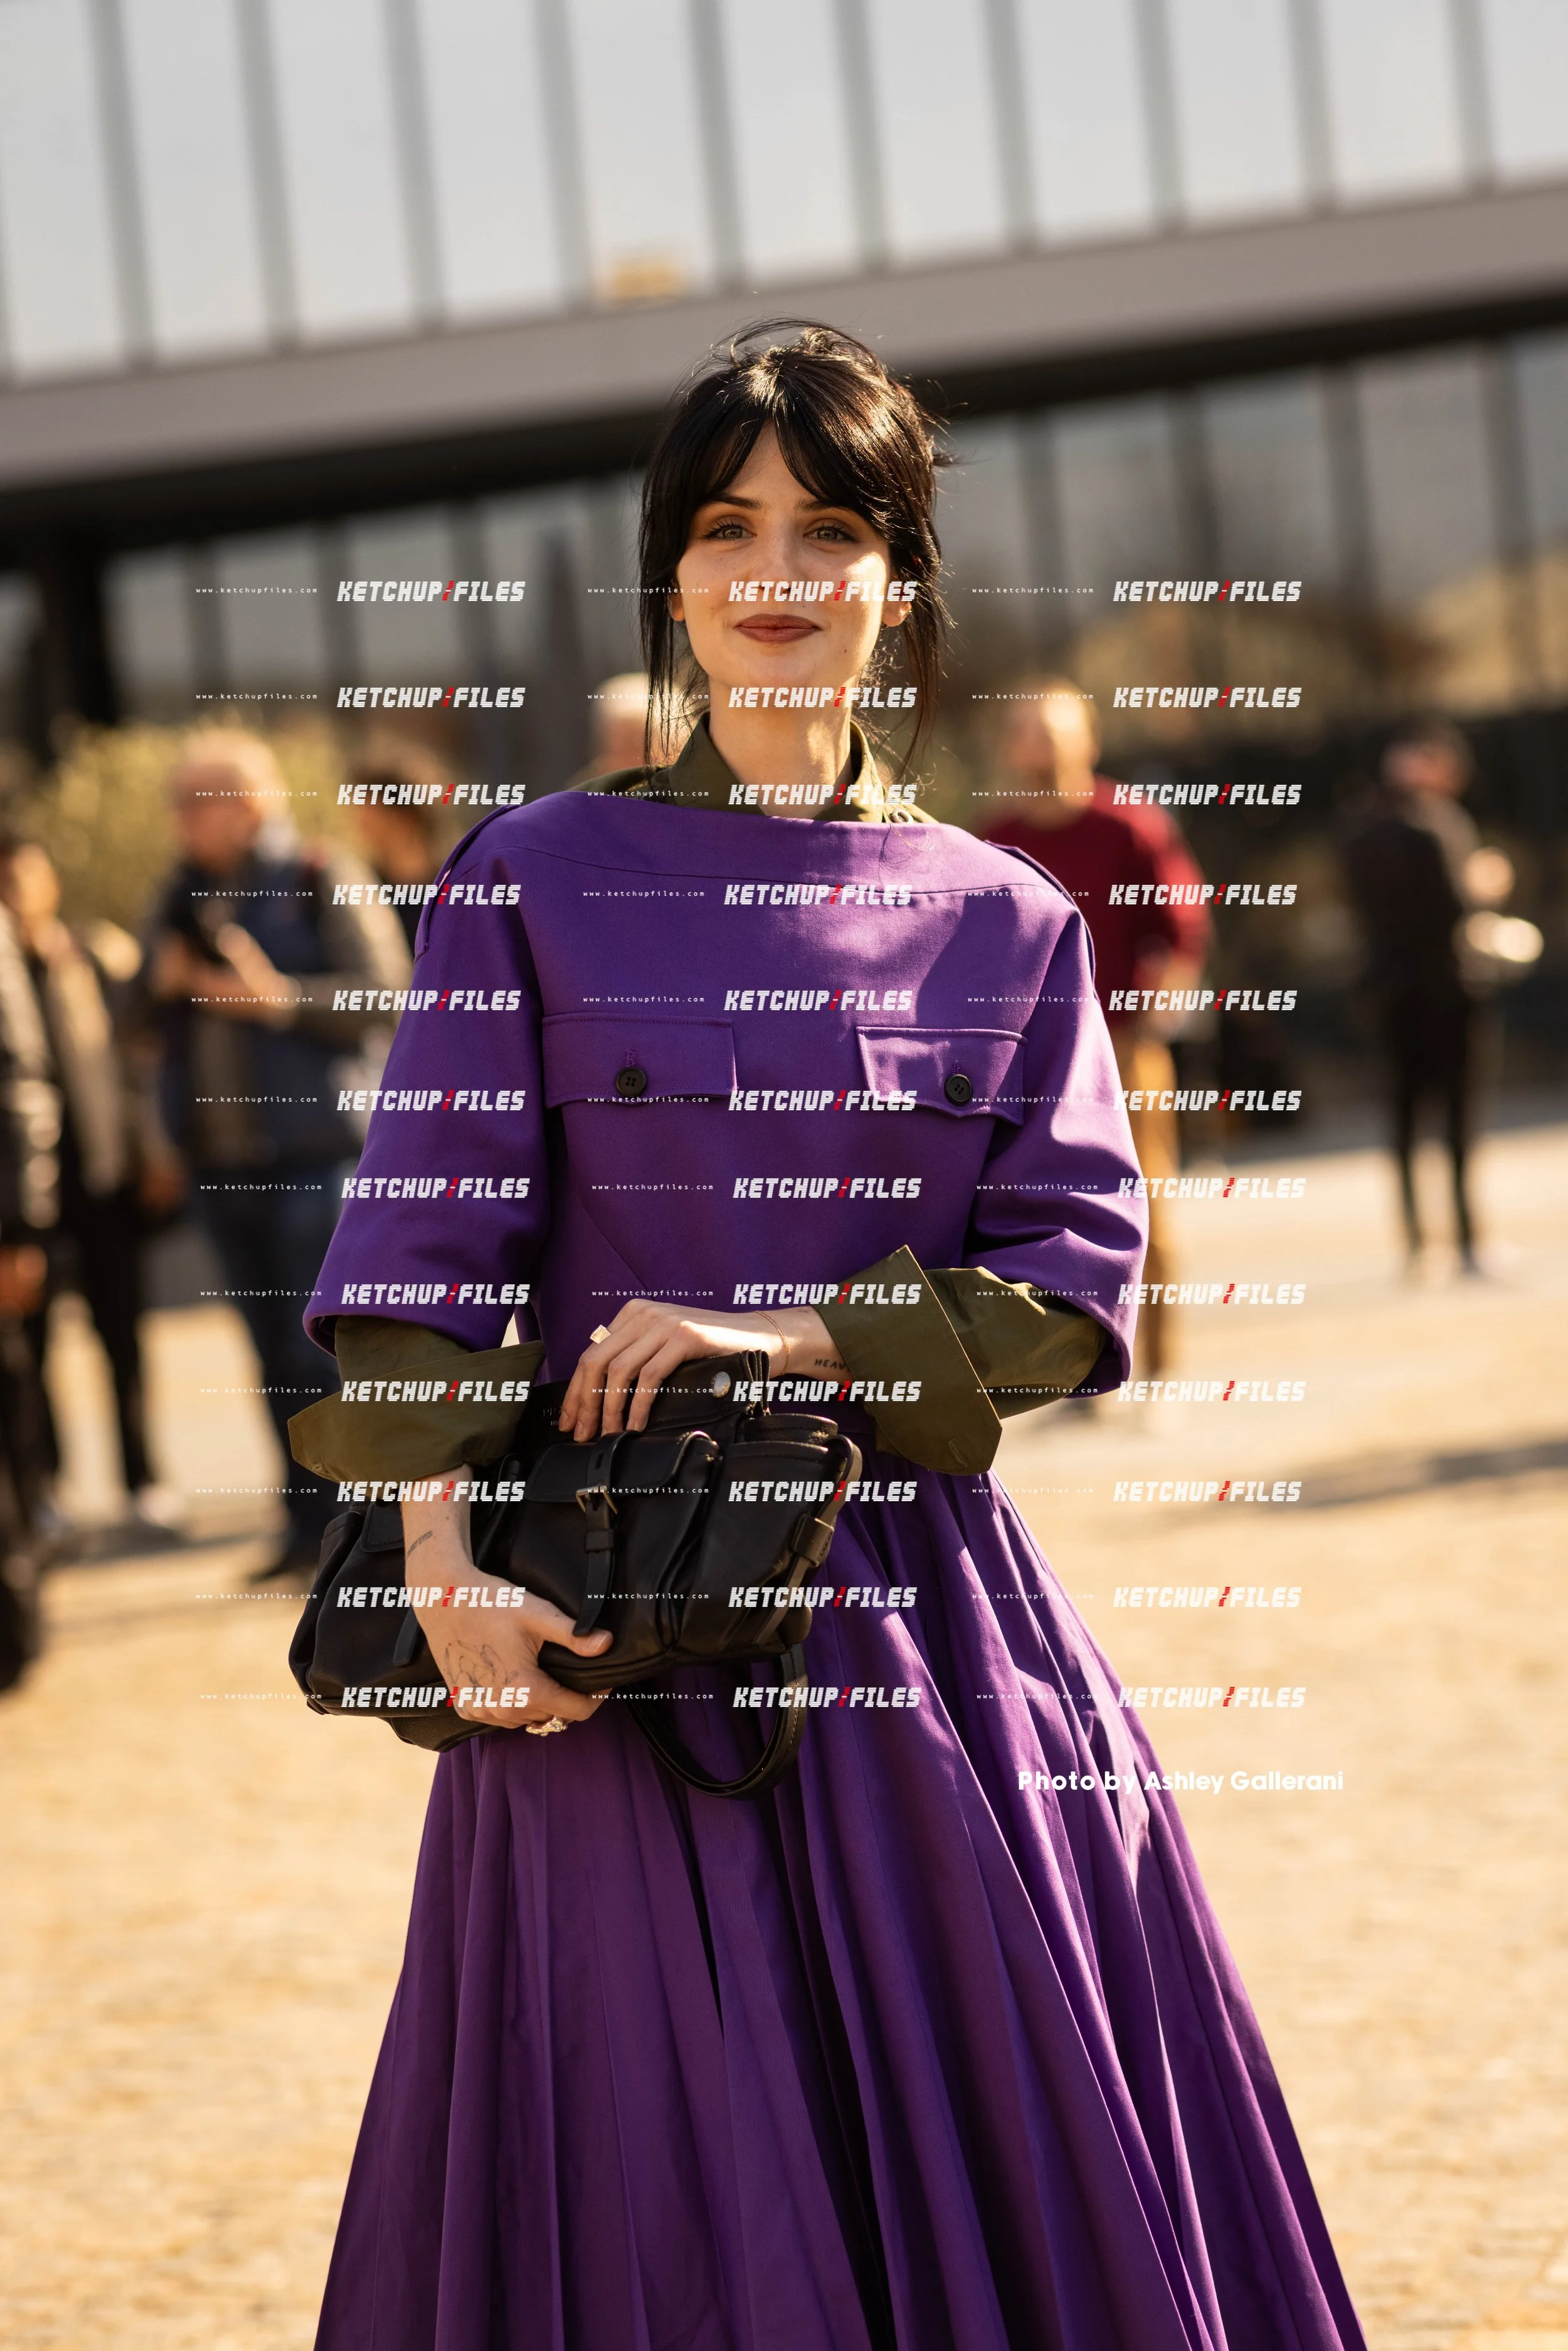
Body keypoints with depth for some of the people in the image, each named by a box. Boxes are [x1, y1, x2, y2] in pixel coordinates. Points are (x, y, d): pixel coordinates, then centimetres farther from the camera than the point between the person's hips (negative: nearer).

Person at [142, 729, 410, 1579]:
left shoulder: (321, 885, -5)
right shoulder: (184, 898, 13)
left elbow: (381, 995, -12)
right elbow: (146, 1025, 18)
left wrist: (280, 998, -20)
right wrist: (162, 987, -3)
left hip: (308, 1155, -6)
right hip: (221, 1160, 6)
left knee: (323, 1347, -8)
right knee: (275, 1353, 9)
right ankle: (310, 1521, 16)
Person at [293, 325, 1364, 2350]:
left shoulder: (1007, 925, 8)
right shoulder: (537, 879, 2)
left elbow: (1069, 1281, 1)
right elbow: (424, 1262, -3)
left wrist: (793, 1336, -13)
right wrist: (446, 1573, -16)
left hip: (930, 1614, 2)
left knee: (1013, 2179, 5)